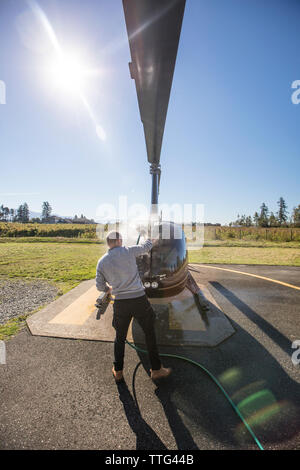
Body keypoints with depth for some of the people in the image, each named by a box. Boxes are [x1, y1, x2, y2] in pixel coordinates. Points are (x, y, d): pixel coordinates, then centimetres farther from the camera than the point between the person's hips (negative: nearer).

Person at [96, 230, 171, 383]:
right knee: (150, 333, 17)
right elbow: (146, 247, 10)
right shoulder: (128, 251, -6)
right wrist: (149, 240, 33)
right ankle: (156, 369, 30)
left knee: (120, 337, 24)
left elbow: (100, 286, 8)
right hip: (139, 299, -2)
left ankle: (118, 371, 34)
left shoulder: (101, 262, 2)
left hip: (120, 303, 2)